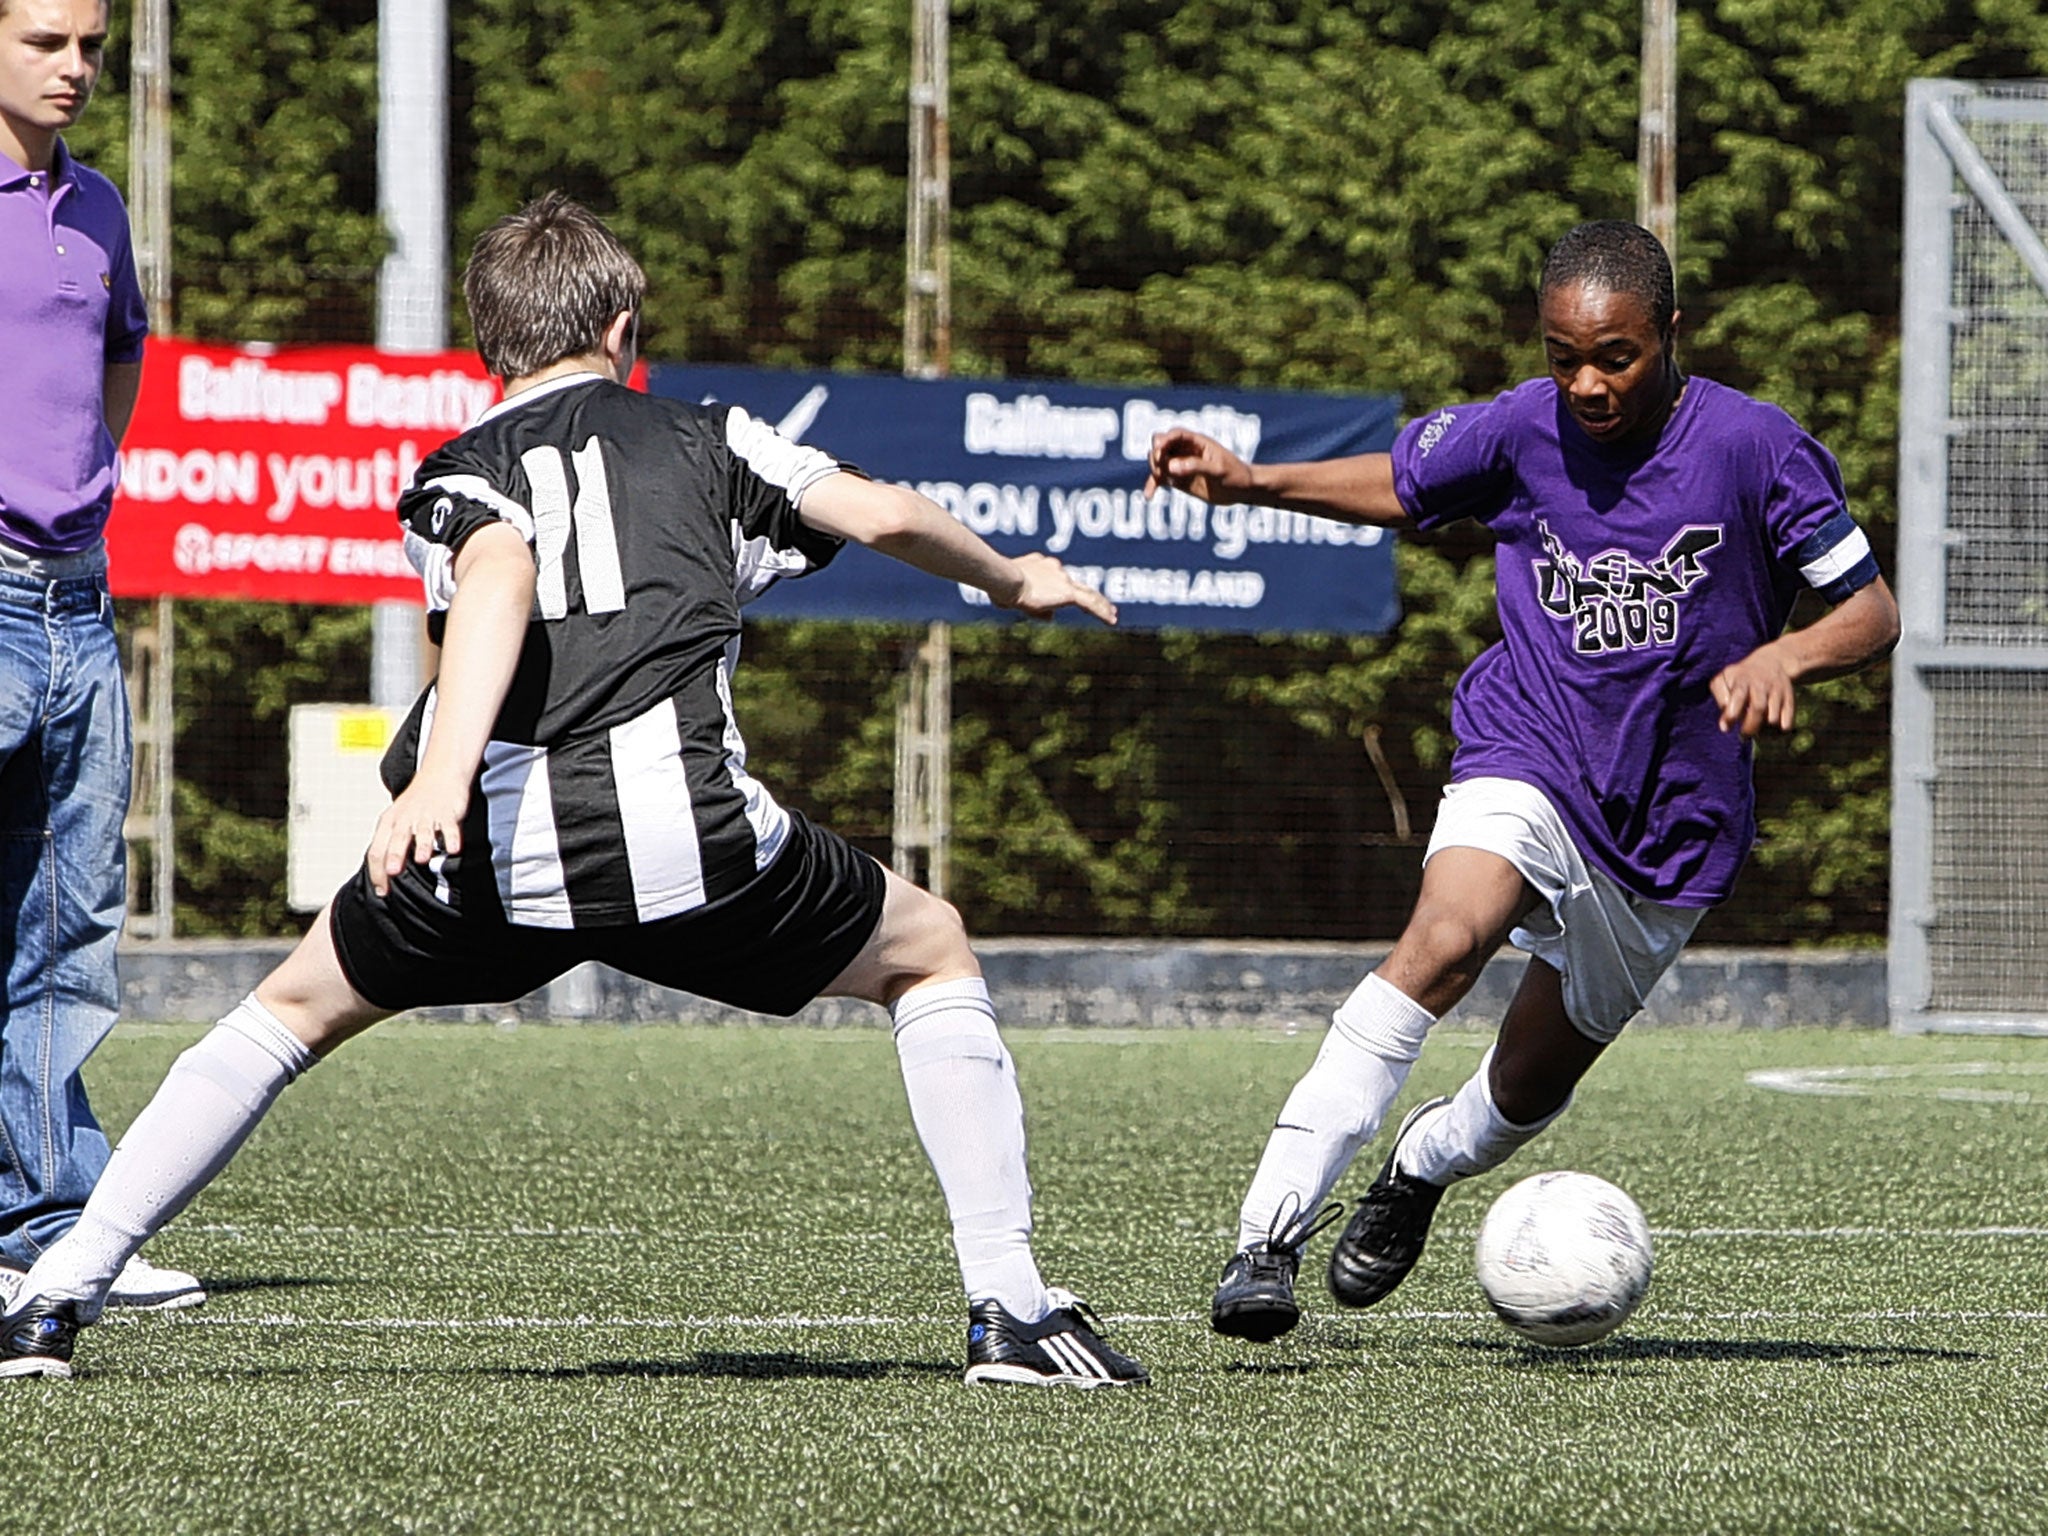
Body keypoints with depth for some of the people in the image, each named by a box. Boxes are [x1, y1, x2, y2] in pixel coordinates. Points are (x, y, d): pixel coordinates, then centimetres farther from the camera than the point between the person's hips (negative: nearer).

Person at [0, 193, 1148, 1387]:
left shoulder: (457, 476, 20)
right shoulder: (704, 439, 22)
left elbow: (499, 577, -3)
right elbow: (881, 514, 9)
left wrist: (443, 774, -19)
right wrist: (1012, 581, 30)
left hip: (488, 846, 1)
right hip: (682, 829, -1)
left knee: (296, 1010, 27)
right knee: (933, 956, 25)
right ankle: (1012, 1308, 15)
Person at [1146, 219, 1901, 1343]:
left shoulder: (1753, 446, -12)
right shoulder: (1520, 429, -5)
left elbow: (1874, 613, -7)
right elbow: (1397, 487, 14)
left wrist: (1782, 657, -28)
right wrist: (1251, 483, -1)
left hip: (1677, 817, 1)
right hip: (1528, 755, -1)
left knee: (1529, 1086, 11)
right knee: (1447, 940, -32)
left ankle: (1424, 1163, 50)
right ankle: (1267, 1239, -36)